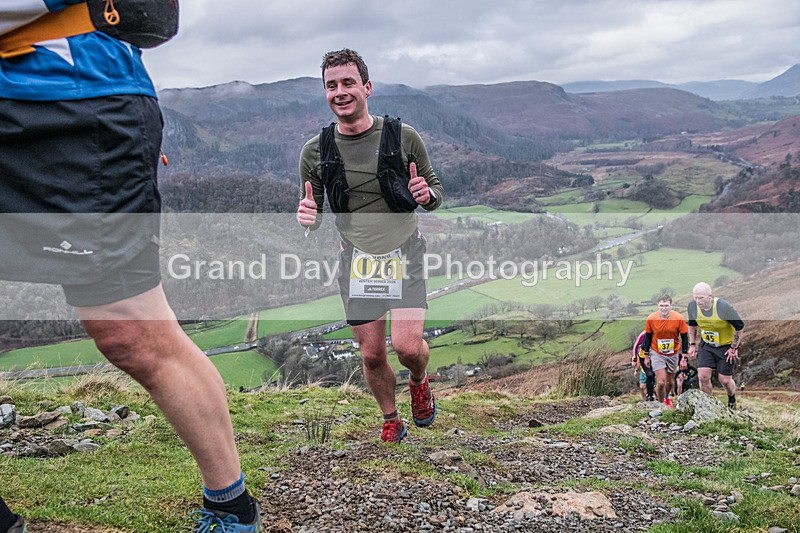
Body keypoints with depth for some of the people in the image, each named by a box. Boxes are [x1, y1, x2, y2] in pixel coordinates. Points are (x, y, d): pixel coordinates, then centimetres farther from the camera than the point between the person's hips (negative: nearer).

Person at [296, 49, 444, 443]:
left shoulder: (403, 137, -5)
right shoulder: (315, 152, -1)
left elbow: (436, 191, 6)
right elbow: (312, 216, 8)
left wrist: (427, 195, -18)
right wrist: (307, 218, -17)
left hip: (403, 255, -1)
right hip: (355, 261, 2)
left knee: (407, 346, -13)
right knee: (371, 355, 5)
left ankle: (420, 381, 25)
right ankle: (391, 421, 32)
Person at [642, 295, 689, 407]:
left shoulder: (679, 318, -17)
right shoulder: (651, 318, -16)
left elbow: (684, 337, -5)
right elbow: (647, 337, -2)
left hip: (673, 354, 1)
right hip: (657, 353, -1)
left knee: (670, 382, 14)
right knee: (661, 382, -12)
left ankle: (667, 397, 47)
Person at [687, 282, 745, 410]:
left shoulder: (724, 307, -29)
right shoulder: (692, 306, -15)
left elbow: (739, 326, -15)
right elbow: (692, 325, 7)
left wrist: (734, 348, -10)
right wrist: (692, 344, 5)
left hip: (726, 346, -3)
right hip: (706, 345, 3)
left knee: (725, 379, 1)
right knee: (703, 376, -9)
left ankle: (732, 400, 35)